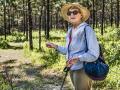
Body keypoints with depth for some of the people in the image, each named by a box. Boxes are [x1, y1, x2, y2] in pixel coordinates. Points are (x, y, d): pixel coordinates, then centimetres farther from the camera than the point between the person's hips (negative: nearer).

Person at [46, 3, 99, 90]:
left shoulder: (87, 29, -16)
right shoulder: (70, 30, 7)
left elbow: (94, 54, -18)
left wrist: (78, 58, -30)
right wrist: (55, 46, 10)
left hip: (82, 69, -7)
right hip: (72, 69, 7)